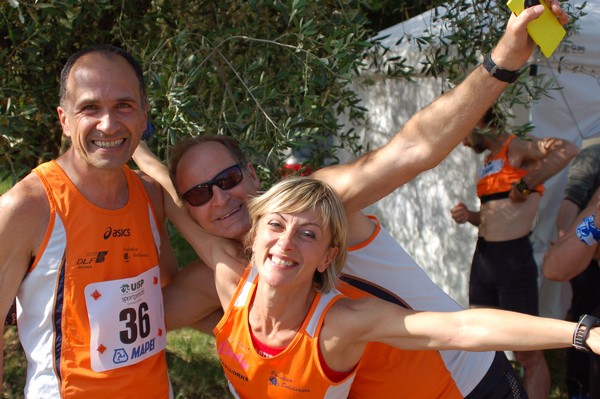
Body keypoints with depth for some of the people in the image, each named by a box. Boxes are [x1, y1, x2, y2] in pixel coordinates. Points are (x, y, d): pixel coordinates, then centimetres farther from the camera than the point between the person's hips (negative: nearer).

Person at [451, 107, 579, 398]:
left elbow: (567, 150, -30)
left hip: (513, 257, -9)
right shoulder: (489, 160, 16)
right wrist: (469, 215, 6)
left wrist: (525, 186, -23)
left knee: (528, 354, 0)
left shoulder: (518, 148, -9)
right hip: (483, 257, 9)